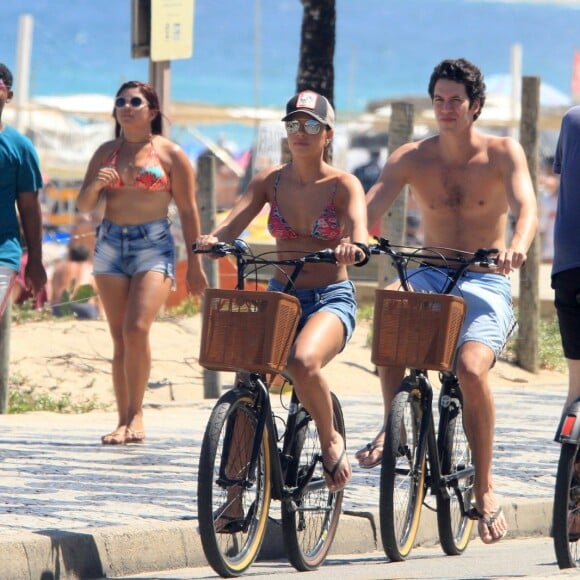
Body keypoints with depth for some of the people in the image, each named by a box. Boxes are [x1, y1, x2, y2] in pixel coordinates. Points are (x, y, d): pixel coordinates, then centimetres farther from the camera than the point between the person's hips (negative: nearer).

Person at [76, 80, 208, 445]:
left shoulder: (171, 154, 2)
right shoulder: (106, 152, 12)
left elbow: (188, 211, 2)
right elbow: (84, 207, 13)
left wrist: (195, 265, -1)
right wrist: (96, 186, -10)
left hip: (154, 245, -4)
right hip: (110, 244, 4)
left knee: (137, 329, -19)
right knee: (119, 336, 1)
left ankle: (136, 415, -11)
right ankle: (124, 419, 4)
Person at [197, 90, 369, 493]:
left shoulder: (344, 185, -3)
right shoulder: (270, 181, 6)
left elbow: (358, 225, -23)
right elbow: (236, 219, -8)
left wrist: (353, 244, -47)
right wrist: (213, 239, -32)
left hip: (331, 300, -4)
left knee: (303, 362, -35)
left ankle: (331, 440, -6)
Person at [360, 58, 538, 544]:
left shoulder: (502, 154, -2)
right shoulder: (411, 159, 3)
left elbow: (526, 208, -18)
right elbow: (369, 209, -7)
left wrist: (516, 246, -41)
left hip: (484, 284, -2)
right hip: (431, 276, 2)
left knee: (471, 367, -29)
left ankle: (485, 487, -13)